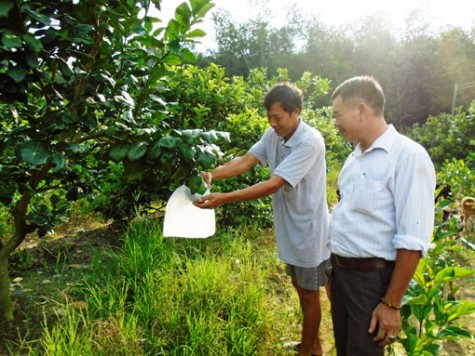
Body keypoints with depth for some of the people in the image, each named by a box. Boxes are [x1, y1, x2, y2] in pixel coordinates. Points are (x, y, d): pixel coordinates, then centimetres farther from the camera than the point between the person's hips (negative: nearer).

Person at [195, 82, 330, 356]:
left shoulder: (310, 142, -26)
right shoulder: (274, 135, 0)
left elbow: (272, 185, -32)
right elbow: (245, 161, -10)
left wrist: (224, 199, -36)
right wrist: (211, 174, -27)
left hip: (309, 231, -8)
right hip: (290, 229, 8)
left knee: (309, 294, 11)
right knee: (300, 287, 23)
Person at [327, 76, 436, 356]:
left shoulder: (408, 156, -18)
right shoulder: (357, 155, 7)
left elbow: (412, 240, -20)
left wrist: (391, 304, -17)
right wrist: (335, 267, 14)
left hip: (372, 278, -7)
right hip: (340, 270, 7)